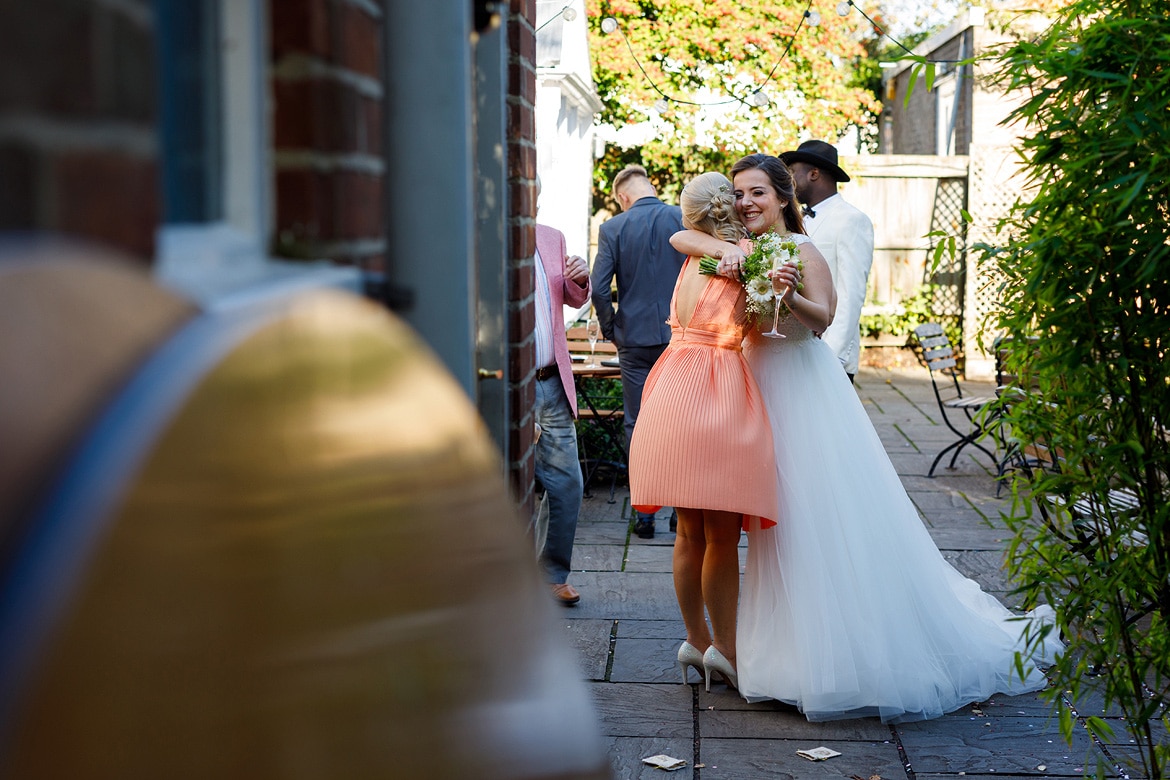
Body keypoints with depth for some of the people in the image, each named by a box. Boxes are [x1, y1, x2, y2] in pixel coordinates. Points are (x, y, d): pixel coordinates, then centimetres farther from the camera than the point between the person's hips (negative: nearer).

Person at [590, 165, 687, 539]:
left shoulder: (613, 228, -5)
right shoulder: (684, 219, -3)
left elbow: (599, 289, -9)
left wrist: (611, 330, 6)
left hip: (635, 340, -1)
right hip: (681, 337, 1)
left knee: (638, 425, 7)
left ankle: (645, 513, 9)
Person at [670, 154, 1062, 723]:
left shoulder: (800, 251, -9)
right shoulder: (739, 252, 9)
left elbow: (823, 317, -20)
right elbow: (679, 236, 0)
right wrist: (725, 250, -16)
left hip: (805, 390, -6)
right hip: (760, 389, 6)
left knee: (830, 513, -4)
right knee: (782, 519, 10)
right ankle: (800, 640, 20)